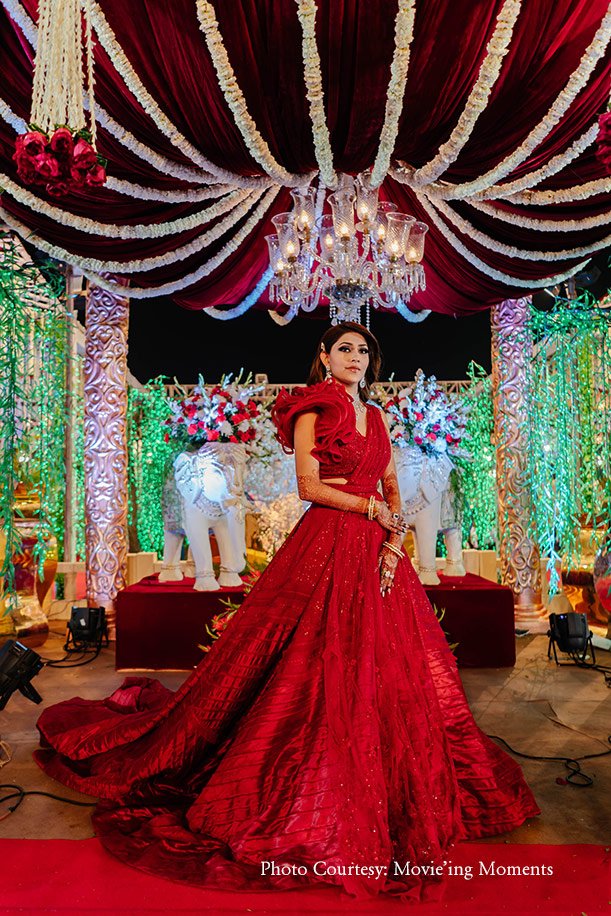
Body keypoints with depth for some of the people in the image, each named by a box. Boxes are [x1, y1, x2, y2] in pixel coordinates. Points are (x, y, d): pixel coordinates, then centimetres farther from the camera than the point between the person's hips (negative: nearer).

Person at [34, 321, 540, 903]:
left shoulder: (377, 417, 17)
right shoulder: (312, 410, -2)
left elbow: (391, 486, 12)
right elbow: (309, 485, -11)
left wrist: (395, 538, -3)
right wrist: (370, 505, -10)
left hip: (376, 550, 7)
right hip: (327, 545, -7)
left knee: (388, 666, 11)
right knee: (323, 665, -4)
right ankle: (307, 797, 14)